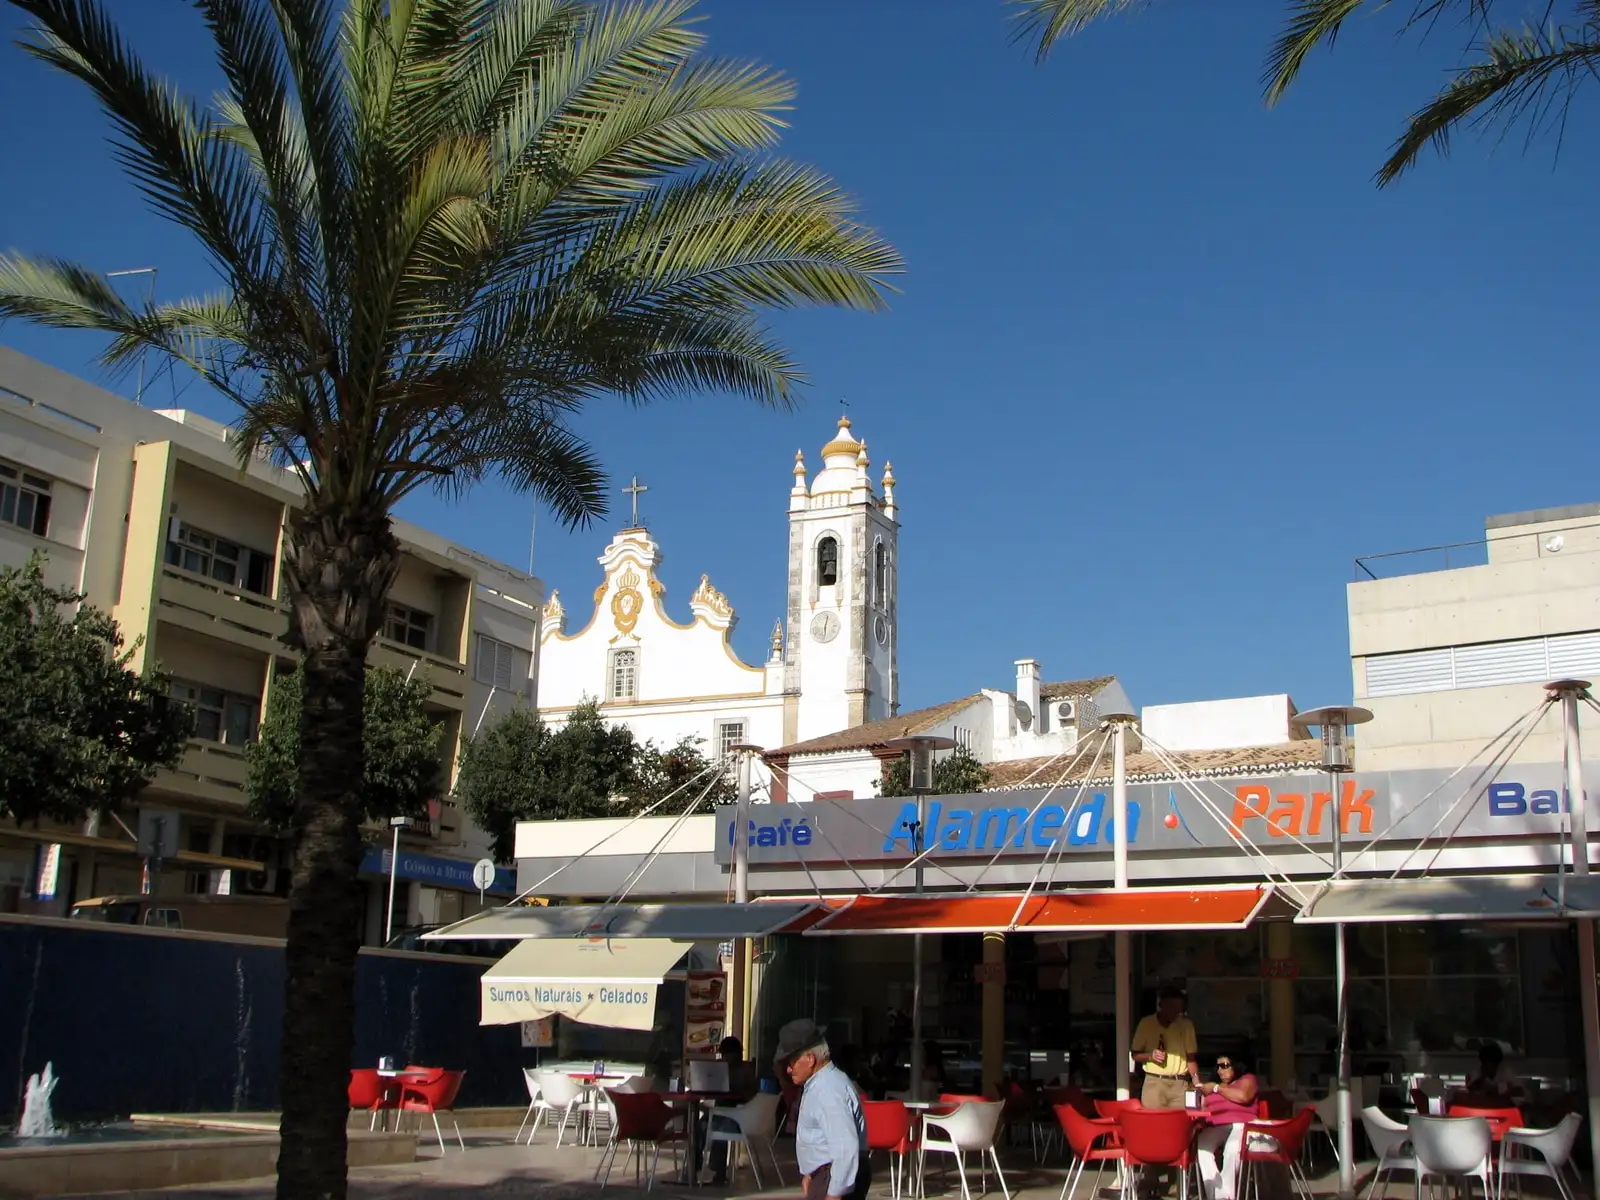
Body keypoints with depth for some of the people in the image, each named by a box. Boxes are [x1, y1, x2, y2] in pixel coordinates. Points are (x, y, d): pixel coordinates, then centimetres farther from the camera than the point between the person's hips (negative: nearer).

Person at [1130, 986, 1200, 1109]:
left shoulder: (1186, 1025, 5)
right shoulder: (1146, 1024, 1)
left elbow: (1190, 1058, 9)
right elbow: (1135, 1055, 7)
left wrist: (1197, 1084, -4)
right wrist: (1150, 1056, -12)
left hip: (1180, 1084, 1)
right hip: (1154, 1083, -1)